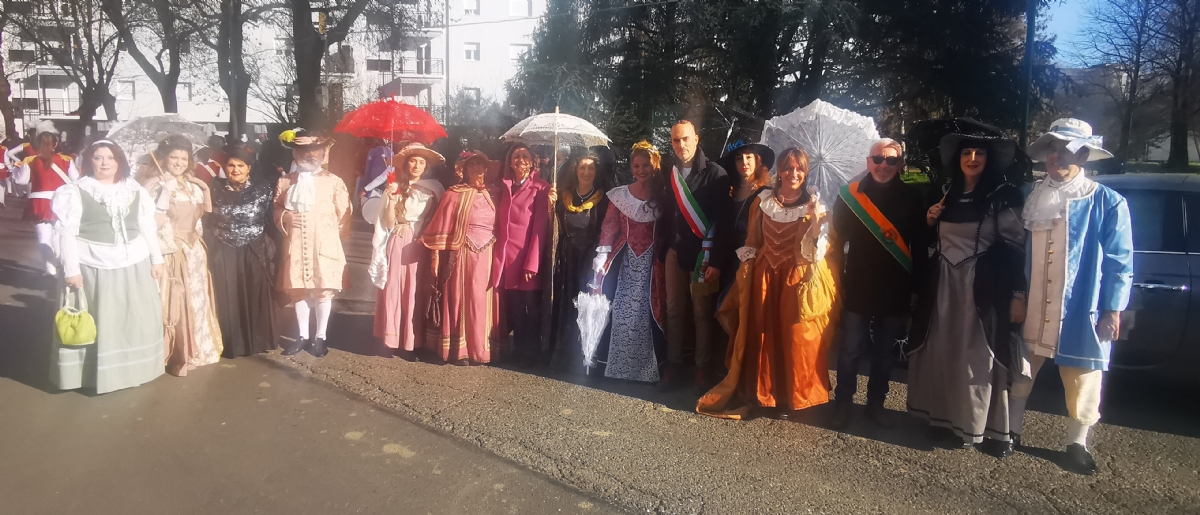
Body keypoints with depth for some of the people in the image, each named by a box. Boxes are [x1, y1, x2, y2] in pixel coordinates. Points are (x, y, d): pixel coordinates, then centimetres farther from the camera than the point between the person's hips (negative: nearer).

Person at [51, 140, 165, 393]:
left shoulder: (135, 190, 9)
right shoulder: (75, 192, -3)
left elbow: (148, 226, 12)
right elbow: (66, 232, -7)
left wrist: (157, 259, 8)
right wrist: (72, 269, -12)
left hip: (135, 265, 4)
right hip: (95, 268, -4)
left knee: (137, 320, 10)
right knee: (100, 322, 1)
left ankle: (133, 368, 24)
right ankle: (99, 373, 11)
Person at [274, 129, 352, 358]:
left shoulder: (334, 182, -3)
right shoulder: (285, 182, 5)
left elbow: (344, 215, 0)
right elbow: (277, 210, 12)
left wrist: (333, 238, 0)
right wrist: (284, 217, -8)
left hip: (324, 245, -3)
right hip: (296, 246, 3)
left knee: (323, 290, 3)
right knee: (298, 290, 10)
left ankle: (320, 336, 17)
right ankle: (303, 335, 24)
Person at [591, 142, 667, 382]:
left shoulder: (662, 195, 3)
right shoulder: (619, 195, 3)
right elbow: (609, 227, -1)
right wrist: (602, 256, -11)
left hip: (651, 262, 0)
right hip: (624, 261, 1)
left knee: (647, 311, 0)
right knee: (622, 311, 1)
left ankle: (648, 367, 9)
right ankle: (618, 365, 11)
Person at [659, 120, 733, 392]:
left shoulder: (715, 173, -6)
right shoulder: (668, 172, 7)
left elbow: (723, 220, -9)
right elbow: (665, 213, 9)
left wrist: (717, 260, -14)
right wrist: (661, 252, 5)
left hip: (703, 252, -4)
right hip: (675, 250, 4)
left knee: (702, 313, 1)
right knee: (674, 310, 7)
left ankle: (702, 367, 12)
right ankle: (673, 365, 18)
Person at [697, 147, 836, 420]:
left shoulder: (815, 207, -1)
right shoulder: (763, 201, 7)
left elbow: (819, 250, -9)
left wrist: (814, 219, -23)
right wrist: (747, 274, 6)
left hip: (798, 280, -2)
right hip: (764, 278, 3)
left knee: (794, 338, 0)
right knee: (762, 336, 7)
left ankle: (790, 397, 14)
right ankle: (760, 394, 21)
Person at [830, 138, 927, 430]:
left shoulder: (911, 199, 1)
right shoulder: (849, 195, -2)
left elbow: (920, 247, 6)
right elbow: (838, 241, 2)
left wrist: (916, 286, 4)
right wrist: (837, 281, -2)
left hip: (895, 291, 2)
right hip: (857, 289, -1)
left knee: (885, 353, 12)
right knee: (851, 350, 3)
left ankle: (876, 404, 27)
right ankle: (843, 405, 17)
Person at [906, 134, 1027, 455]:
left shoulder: (1004, 196, -3)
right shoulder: (948, 195, 14)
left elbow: (1016, 247, -8)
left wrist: (1018, 293, -14)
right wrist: (930, 222, 4)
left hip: (983, 288, -5)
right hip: (943, 285, 6)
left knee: (978, 357, -1)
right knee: (942, 353, 9)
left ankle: (974, 426, 8)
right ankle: (946, 419, 21)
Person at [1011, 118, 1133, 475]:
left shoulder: (1107, 203, -2)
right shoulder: (1032, 199, 8)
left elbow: (1120, 262, -3)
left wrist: (1112, 310, -7)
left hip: (1081, 313, -3)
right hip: (1030, 311, 3)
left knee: (1082, 384, 7)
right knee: (1018, 373, 11)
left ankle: (1077, 444, 25)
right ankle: (1011, 431, 27)